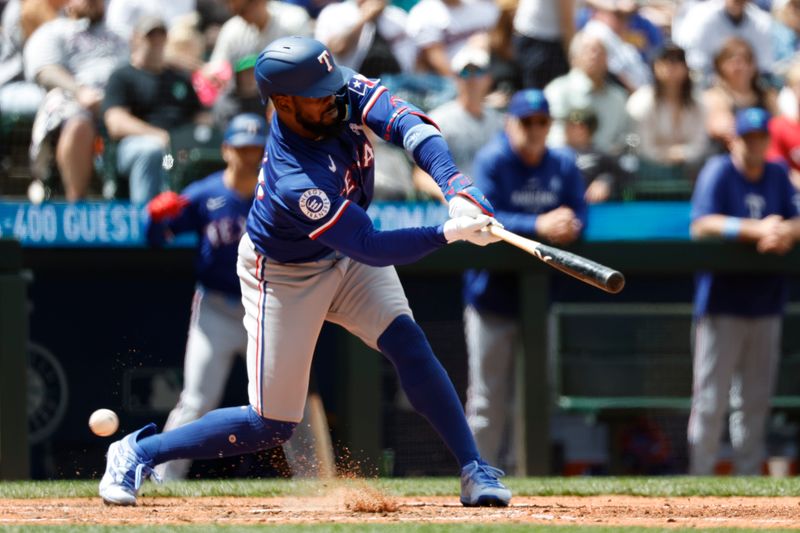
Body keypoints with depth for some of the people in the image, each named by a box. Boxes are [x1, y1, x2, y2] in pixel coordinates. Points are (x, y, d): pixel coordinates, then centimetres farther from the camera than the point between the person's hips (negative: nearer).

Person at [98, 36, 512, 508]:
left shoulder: (344, 93, -22)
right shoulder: (294, 182, -39)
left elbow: (408, 124, -31)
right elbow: (373, 249, -35)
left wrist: (456, 187, -44)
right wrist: (449, 234, -42)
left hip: (348, 251, 6)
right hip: (285, 277, -6)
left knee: (408, 344, -16)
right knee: (273, 425, -1)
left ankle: (475, 471, -9)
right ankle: (139, 453, 15)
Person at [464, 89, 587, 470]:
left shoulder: (563, 165, 6)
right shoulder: (491, 160, -7)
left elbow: (579, 217, 0)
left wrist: (568, 227, -25)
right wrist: (539, 226, -32)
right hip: (493, 294, -4)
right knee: (488, 397, -4)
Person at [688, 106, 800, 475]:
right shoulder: (718, 172, -4)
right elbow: (702, 224, -16)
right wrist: (756, 230, -25)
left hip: (765, 305, 5)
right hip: (722, 303, -5)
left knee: (755, 399, 9)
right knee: (710, 399, -6)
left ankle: (749, 478, 16)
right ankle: (699, 478, -3)